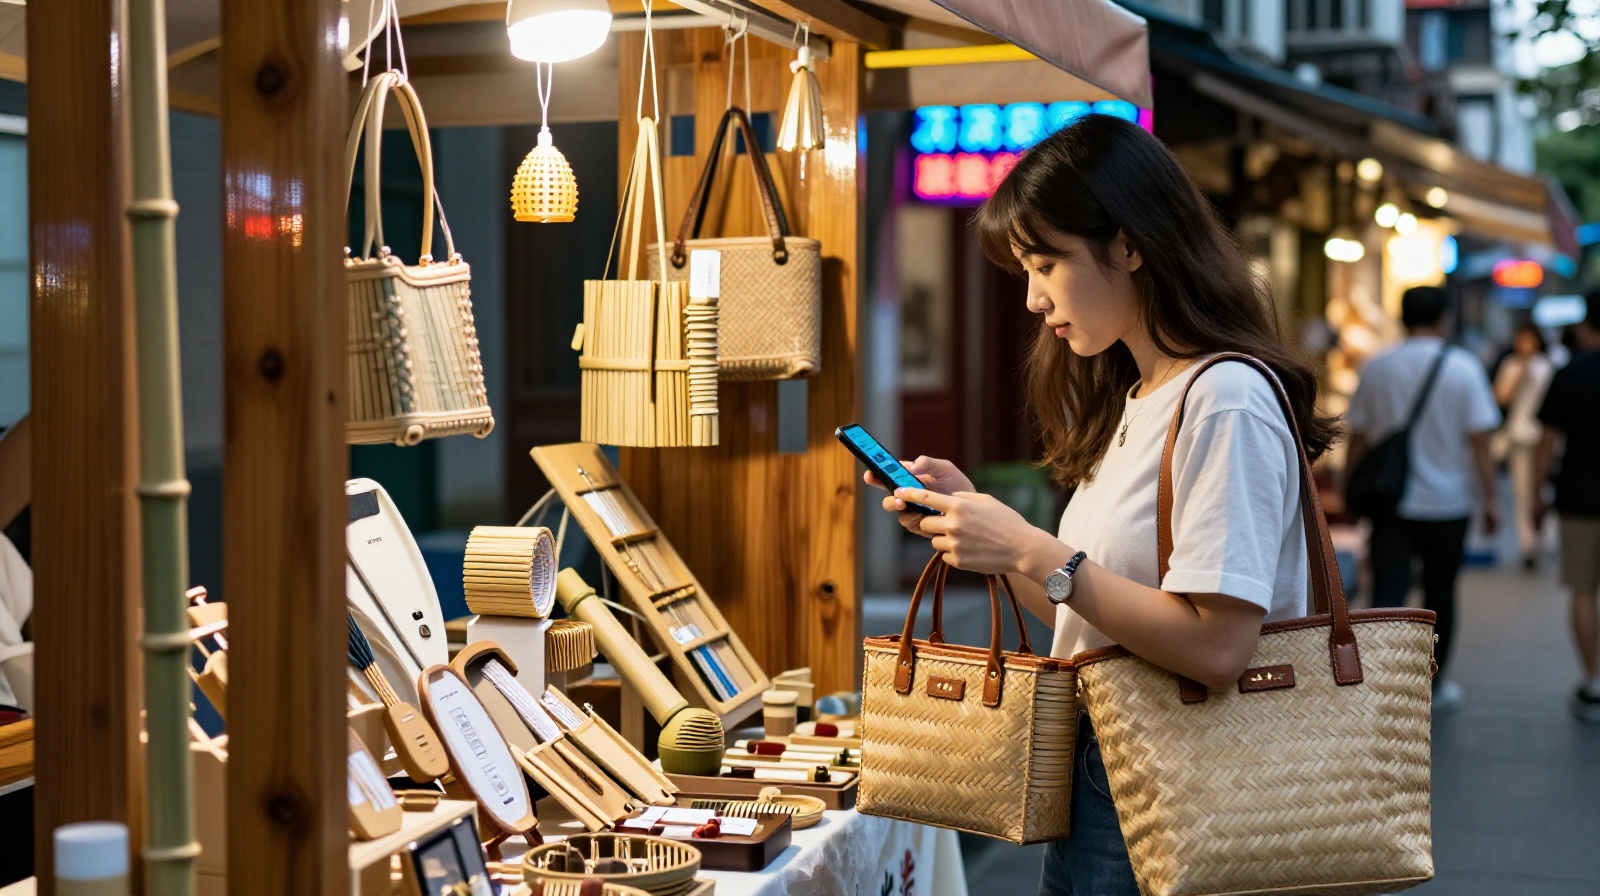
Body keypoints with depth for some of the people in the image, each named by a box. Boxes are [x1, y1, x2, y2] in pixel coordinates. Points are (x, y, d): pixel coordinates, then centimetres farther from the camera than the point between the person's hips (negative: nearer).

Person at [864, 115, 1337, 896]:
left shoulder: (1225, 400, -17)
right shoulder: (1131, 403, 12)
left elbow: (1217, 646, -24)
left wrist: (1034, 552, -22)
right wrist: (979, 521, 2)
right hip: (1096, 778, 8)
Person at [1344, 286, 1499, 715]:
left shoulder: (1376, 367, 1)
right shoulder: (1463, 367, -6)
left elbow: (1358, 438, 7)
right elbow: (1479, 441, -7)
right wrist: (1490, 499, 1)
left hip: (1391, 503, 1)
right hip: (1447, 503, -1)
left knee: (1387, 595, -5)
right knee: (1440, 596, 14)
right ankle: (1435, 689, 26)